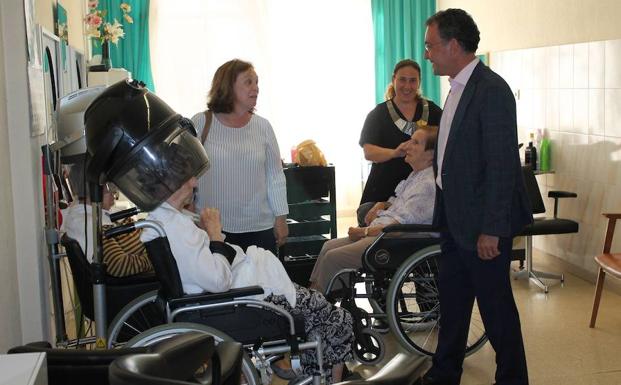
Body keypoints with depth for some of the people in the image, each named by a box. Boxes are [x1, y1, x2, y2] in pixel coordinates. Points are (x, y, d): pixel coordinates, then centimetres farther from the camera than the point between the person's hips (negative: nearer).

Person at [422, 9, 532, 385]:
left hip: (482, 222, -9)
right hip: (455, 218, 9)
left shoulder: (492, 90, -19)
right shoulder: (460, 88, 9)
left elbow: (501, 166, -22)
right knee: (452, 299, 19)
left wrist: (491, 229, -21)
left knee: (495, 304, 5)